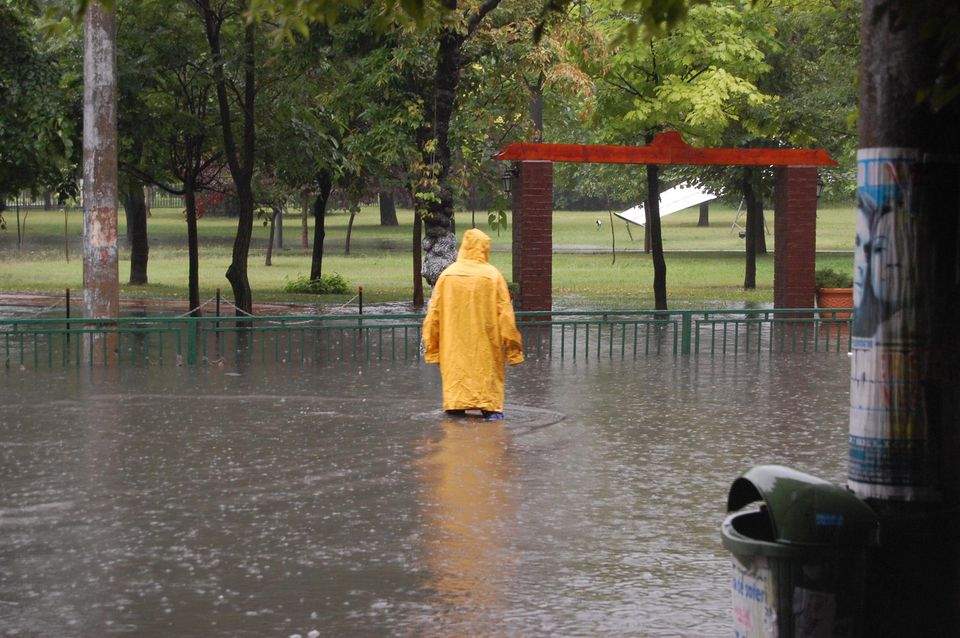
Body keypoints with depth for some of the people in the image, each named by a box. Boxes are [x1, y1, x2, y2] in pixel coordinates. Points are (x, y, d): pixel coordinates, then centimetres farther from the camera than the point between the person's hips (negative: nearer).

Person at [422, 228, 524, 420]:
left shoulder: (447, 275, -4)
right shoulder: (493, 276, -8)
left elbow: (434, 311, 1)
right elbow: (505, 312, -5)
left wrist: (431, 342, 12)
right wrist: (512, 344, 4)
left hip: (454, 341, 1)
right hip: (485, 340, -1)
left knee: (456, 369, 11)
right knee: (487, 369, 8)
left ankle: (456, 404, 9)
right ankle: (491, 406, 5)